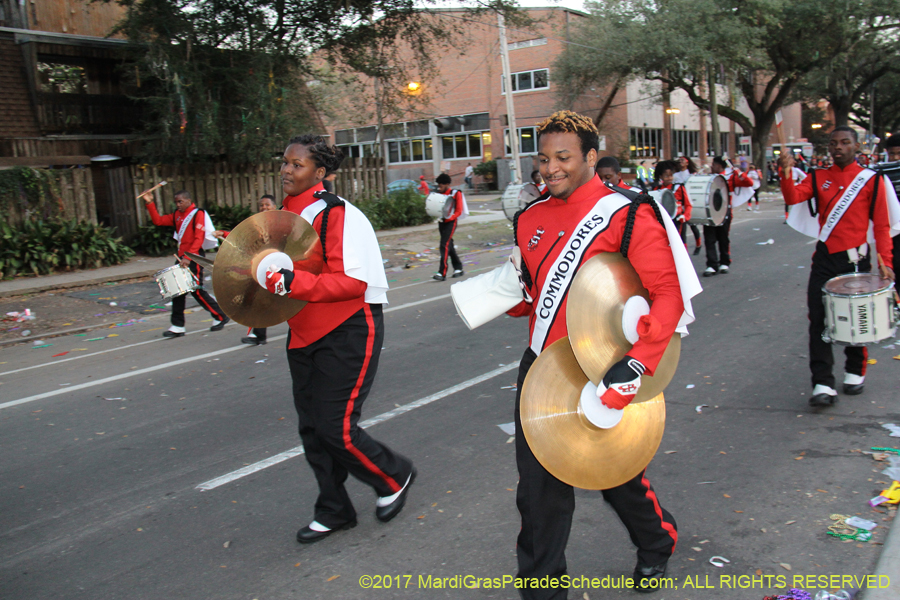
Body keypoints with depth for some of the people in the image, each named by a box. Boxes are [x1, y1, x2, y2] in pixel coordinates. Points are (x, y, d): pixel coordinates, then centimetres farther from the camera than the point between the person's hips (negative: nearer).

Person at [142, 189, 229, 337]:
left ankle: (221, 317, 9)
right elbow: (158, 221, 14)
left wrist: (188, 257, -26)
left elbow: (199, 238, -18)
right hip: (182, 257, 8)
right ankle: (178, 327, 8)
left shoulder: (198, 214, -10)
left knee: (196, 290, -7)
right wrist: (150, 203, 5)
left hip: (194, 257, -8)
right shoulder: (177, 215, 15)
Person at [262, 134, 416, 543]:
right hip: (304, 335, 9)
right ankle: (334, 512, 30)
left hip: (349, 333, -9)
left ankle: (394, 477, 22)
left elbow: (352, 282, -25)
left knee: (336, 426, -7)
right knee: (311, 426, 13)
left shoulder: (338, 214, -17)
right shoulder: (288, 215, 9)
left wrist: (292, 282, -34)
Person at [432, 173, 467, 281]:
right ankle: (458, 269, 26)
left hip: (450, 222, -7)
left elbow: (459, 211, -9)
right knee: (449, 245, 13)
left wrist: (449, 218, -22)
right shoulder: (439, 194, 11)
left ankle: (442, 273, -20)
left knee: (444, 245, -16)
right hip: (441, 222, 7)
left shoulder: (456, 194, -6)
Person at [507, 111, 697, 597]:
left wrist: (636, 366, -27)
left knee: (616, 474, 17)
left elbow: (670, 293, -18)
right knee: (539, 488, 7)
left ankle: (657, 544, 49)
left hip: (601, 376, -4)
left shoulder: (626, 216, -12)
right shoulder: (530, 220, 6)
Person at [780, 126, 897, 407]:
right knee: (819, 319, -5)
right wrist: (786, 174, -28)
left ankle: (855, 373, 31)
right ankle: (823, 385, -4)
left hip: (855, 259, -2)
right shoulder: (818, 178, 6)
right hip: (824, 259, 2)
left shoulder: (871, 180, -1)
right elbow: (793, 197, -11)